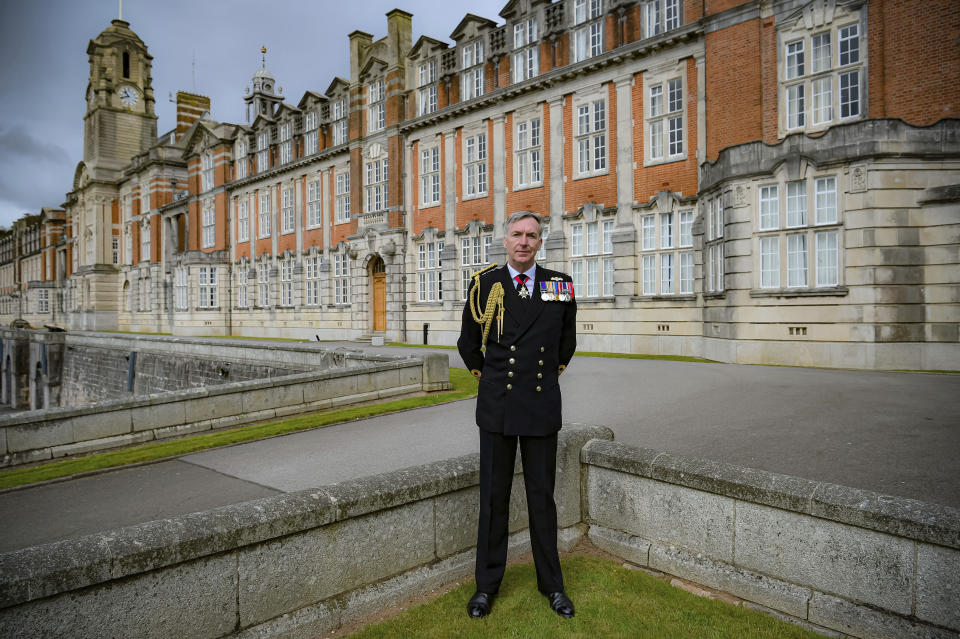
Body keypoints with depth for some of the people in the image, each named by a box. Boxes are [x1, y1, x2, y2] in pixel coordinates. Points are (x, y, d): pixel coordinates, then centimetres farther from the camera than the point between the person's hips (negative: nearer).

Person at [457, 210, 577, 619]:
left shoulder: (560, 286, 3)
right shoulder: (484, 284, 0)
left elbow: (567, 340, 19)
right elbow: (468, 344, 13)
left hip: (543, 406, 1)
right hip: (497, 405, 0)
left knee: (542, 495, 10)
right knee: (494, 496, 9)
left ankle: (551, 583, 27)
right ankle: (487, 584, 25)